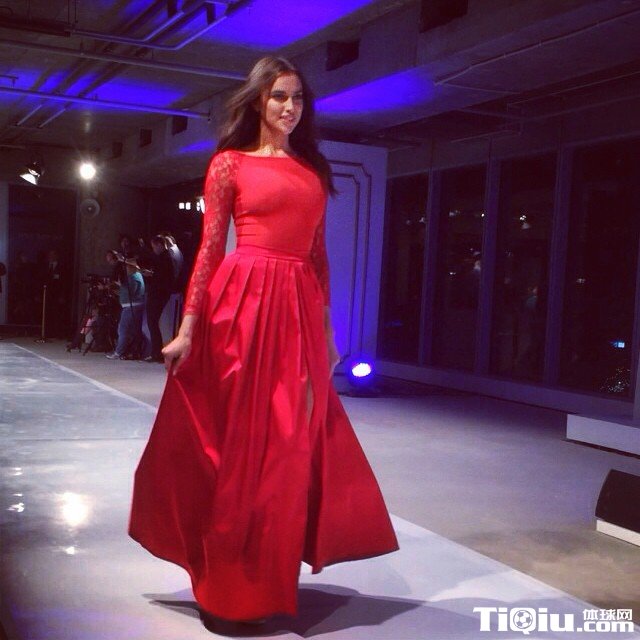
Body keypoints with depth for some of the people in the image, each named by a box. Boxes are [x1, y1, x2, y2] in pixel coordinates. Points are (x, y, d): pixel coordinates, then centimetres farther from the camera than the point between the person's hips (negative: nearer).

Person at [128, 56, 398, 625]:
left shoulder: (313, 170, 17)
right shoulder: (230, 163, 4)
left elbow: (319, 255, 16)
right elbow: (210, 248, -1)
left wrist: (327, 329, 13)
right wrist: (188, 328, -7)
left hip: (299, 309, 5)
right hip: (244, 302, -5)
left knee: (291, 446, 8)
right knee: (238, 444, 1)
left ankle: (267, 573, 25)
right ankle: (229, 584, 16)